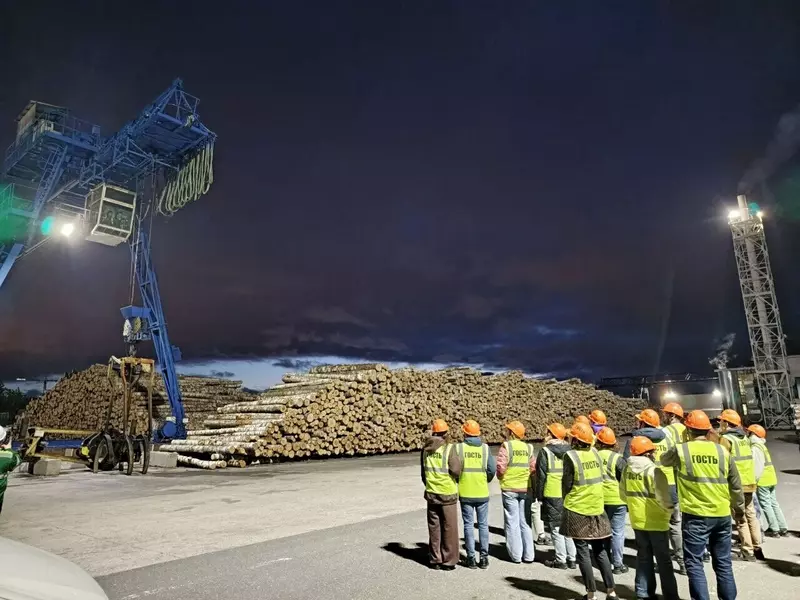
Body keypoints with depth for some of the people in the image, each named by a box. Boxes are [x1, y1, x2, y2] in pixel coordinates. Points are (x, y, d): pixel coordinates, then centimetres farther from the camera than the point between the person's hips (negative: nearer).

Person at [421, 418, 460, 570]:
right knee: (449, 528, 8)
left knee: (434, 527, 14)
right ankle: (448, 561, 14)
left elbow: (423, 472, 8)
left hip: (431, 493, 4)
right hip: (448, 494, -4)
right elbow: (456, 470, -18)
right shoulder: (448, 448, -15)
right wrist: (456, 480, 4)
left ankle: (435, 559, 22)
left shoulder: (425, 449, 0)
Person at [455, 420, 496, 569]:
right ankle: (484, 557, 15)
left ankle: (471, 558, 12)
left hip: (465, 493, -1)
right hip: (482, 492, 1)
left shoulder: (459, 447, -7)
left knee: (468, 525, 9)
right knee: (483, 525, 12)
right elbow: (492, 469, -6)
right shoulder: (485, 448, -4)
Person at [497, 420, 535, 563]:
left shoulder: (506, 447, -10)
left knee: (512, 523, 5)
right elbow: (533, 467, -4)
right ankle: (528, 555, 17)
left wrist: (501, 476, 4)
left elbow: (500, 467, -17)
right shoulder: (528, 448, 0)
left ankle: (516, 555, 8)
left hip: (509, 489, -4)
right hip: (526, 489, 4)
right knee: (525, 522, 13)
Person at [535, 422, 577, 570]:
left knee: (556, 529, 3)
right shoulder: (569, 451, 6)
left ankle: (561, 560, 7)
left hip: (552, 495, -5)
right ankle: (572, 559, 19)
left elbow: (541, 475, -9)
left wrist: (539, 495, -1)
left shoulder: (545, 451, -9)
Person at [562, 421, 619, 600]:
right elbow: (600, 478, 7)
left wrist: (567, 501, 8)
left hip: (577, 511, -5)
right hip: (597, 508, 5)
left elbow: (567, 485, -10)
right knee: (601, 551, 15)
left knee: (583, 552, 5)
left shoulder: (571, 456, -15)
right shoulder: (595, 453, 0)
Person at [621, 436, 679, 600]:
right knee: (663, 560, 10)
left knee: (643, 557, 16)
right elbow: (663, 498, -21)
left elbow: (623, 494, 6)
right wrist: (669, 510, 0)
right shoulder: (654, 471, -21)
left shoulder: (627, 469, -2)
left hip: (637, 520, 5)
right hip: (656, 521, -5)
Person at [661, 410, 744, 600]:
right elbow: (736, 485, 10)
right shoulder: (722, 451, 1)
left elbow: (664, 460, 15)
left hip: (696, 515, -4)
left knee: (694, 562, 4)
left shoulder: (681, 450, -7)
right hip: (722, 515, 4)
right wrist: (739, 507, 26)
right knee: (723, 562, 17)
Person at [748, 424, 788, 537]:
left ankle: (774, 529, 3)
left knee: (765, 505, -1)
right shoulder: (762, 446, 15)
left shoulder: (755, 448, -16)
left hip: (762, 481, -9)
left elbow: (758, 467, -21)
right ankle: (783, 528, 17)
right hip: (771, 479, 9)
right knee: (773, 503, 14)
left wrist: (753, 481, -17)